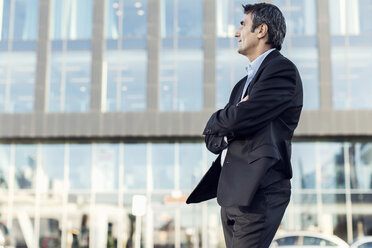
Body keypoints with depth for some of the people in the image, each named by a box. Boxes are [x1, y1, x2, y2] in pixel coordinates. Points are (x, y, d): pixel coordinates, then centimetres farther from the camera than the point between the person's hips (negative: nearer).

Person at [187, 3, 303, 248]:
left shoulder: (282, 69, -6)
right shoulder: (244, 83, 23)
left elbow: (241, 118, -20)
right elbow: (213, 140, 19)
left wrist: (215, 122, 2)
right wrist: (224, 128, -5)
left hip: (259, 193, -9)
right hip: (231, 194, 9)